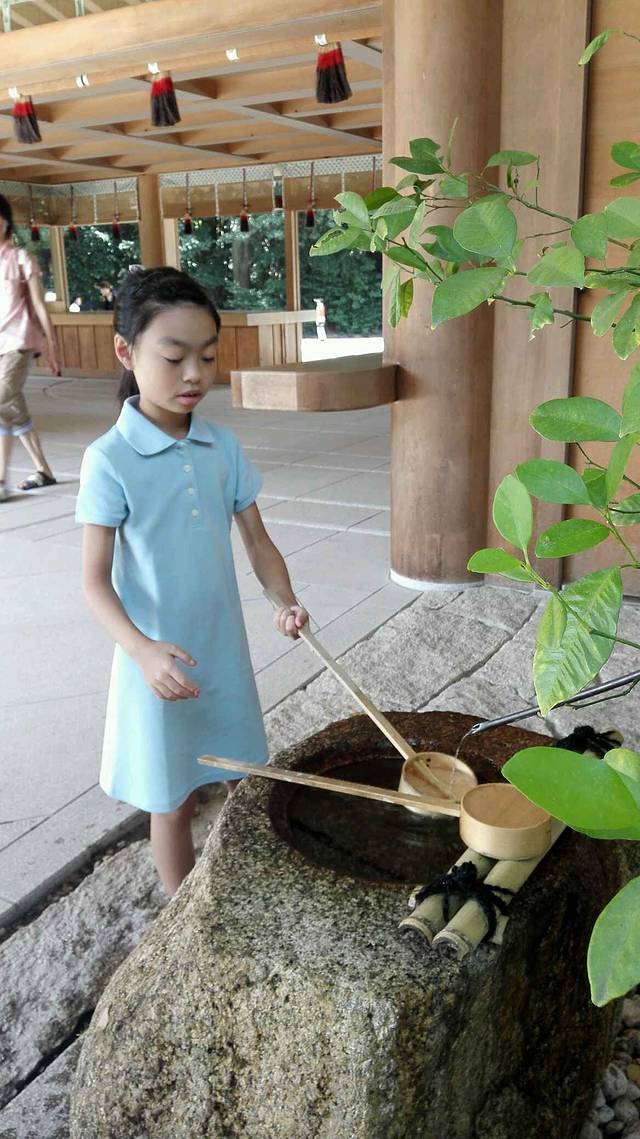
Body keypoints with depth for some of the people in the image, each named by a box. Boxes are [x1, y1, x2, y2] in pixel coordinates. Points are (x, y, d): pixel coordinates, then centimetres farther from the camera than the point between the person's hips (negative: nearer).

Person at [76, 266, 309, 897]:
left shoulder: (223, 446, -1)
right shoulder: (110, 459, -15)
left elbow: (256, 538, 4)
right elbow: (95, 579, -15)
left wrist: (285, 601, -14)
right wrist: (142, 649, -30)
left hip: (225, 650, 5)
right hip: (159, 663, -5)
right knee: (173, 802, 12)